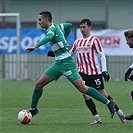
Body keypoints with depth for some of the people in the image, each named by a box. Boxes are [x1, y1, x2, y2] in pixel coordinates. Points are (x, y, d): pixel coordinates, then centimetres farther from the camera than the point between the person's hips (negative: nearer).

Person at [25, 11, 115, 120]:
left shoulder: (52, 29, -13)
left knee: (82, 88, -12)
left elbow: (49, 37, -37)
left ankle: (108, 103, -7)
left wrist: (35, 46, -46)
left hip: (66, 62, -10)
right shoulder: (58, 26, 14)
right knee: (39, 84, 6)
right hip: (58, 63, 10)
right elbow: (69, 25, 32)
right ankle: (33, 109, 17)